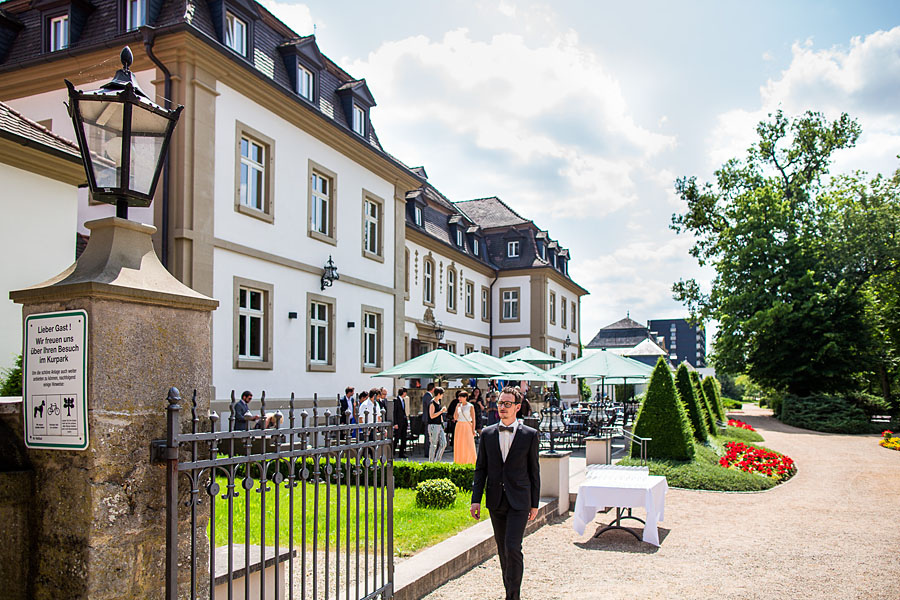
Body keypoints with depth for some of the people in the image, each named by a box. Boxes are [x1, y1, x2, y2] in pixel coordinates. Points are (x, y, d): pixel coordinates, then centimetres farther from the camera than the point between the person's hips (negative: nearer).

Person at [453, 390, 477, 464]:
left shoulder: (470, 406, -4)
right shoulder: (459, 406, 8)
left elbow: (473, 419, -5)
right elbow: (455, 418, 4)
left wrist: (473, 430, -9)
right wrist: (457, 408, -6)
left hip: (467, 427, -4)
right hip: (459, 427, 4)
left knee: (469, 445, -5)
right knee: (459, 445, 4)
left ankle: (469, 462, 4)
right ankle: (459, 462, 12)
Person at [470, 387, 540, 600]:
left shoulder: (530, 435, -1)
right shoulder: (487, 434, 5)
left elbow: (534, 470, 3)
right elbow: (480, 468, 7)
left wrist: (534, 503, 3)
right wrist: (476, 499, 0)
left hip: (519, 501, -3)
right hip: (496, 500, 3)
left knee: (513, 547, -12)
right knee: (502, 550, 12)